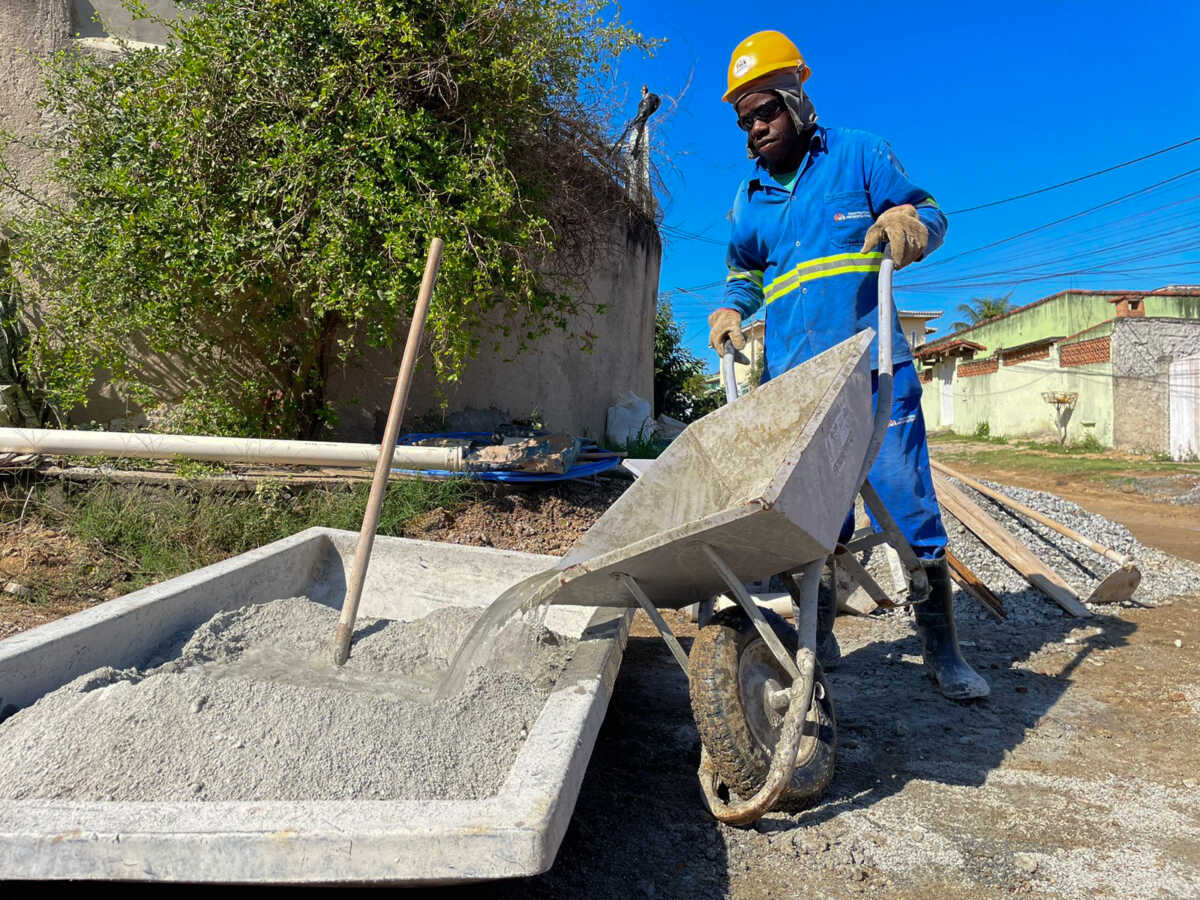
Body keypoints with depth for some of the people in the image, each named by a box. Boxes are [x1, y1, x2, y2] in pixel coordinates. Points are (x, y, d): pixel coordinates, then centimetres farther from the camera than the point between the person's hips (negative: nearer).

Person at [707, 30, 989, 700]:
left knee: (907, 504, -4)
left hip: (874, 368, -3)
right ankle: (819, 635, 20)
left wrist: (910, 221, -15)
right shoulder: (748, 199, 17)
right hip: (792, 380, 3)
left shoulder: (859, 154, 8)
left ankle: (943, 650, 9)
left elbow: (930, 215, 9)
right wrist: (732, 310, 6)